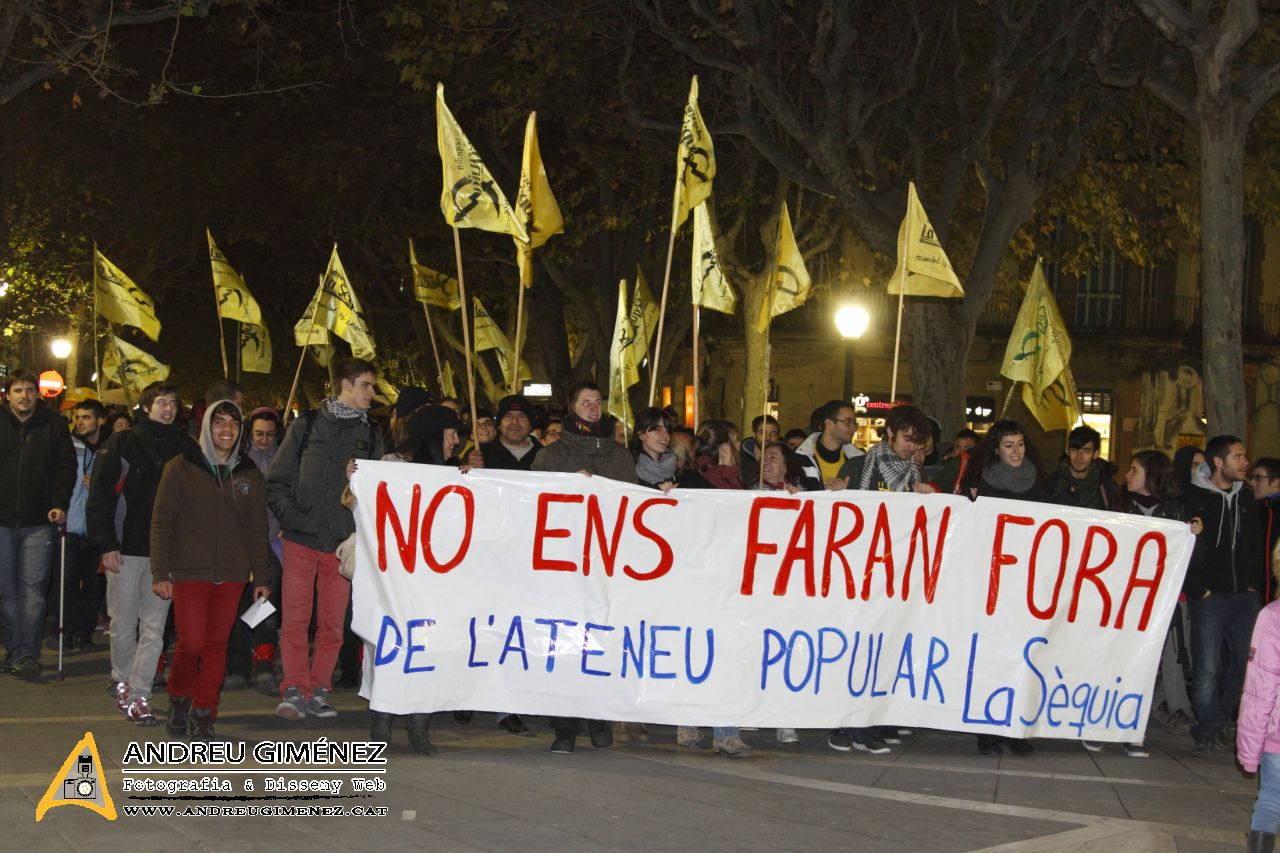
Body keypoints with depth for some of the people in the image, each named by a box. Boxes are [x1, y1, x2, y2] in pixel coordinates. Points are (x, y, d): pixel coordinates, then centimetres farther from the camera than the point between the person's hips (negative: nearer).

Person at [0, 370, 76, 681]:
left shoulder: (54, 425, 3)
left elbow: (66, 466, 3)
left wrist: (60, 504, -8)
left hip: (39, 523, -2)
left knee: (33, 590, -4)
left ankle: (27, 655, 0)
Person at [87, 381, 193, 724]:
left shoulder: (184, 448, 8)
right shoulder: (122, 444, 1)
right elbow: (99, 496, -1)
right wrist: (106, 544, -8)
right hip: (126, 550, -2)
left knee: (154, 628, -2)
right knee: (123, 624, 6)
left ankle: (138, 695, 0)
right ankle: (122, 681, 26)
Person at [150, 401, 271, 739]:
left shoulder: (250, 474, 11)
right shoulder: (181, 468, 1)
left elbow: (257, 529, 14)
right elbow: (161, 522, 0)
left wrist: (261, 577, 9)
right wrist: (160, 573, -5)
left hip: (231, 575, 3)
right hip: (189, 572, -3)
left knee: (217, 645, 1)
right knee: (191, 644, -9)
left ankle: (203, 714, 9)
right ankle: (180, 698, 17)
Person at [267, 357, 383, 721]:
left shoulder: (371, 434, 11)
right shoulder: (307, 425, 5)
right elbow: (277, 481, 4)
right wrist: (292, 518, -7)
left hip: (342, 543, 2)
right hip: (301, 540, -2)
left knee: (333, 623, 4)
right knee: (295, 619, -5)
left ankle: (318, 691, 12)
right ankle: (295, 691, 0)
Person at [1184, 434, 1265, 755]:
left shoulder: (1246, 497, 12)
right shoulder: (1193, 498, -6)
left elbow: (1256, 546, 19)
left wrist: (1255, 584, 9)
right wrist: (1197, 589, -9)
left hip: (1245, 597, 6)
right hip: (1210, 597, -6)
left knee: (1247, 662, 7)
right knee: (1207, 668, -6)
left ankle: (1214, 724, 19)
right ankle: (1209, 729, 7)